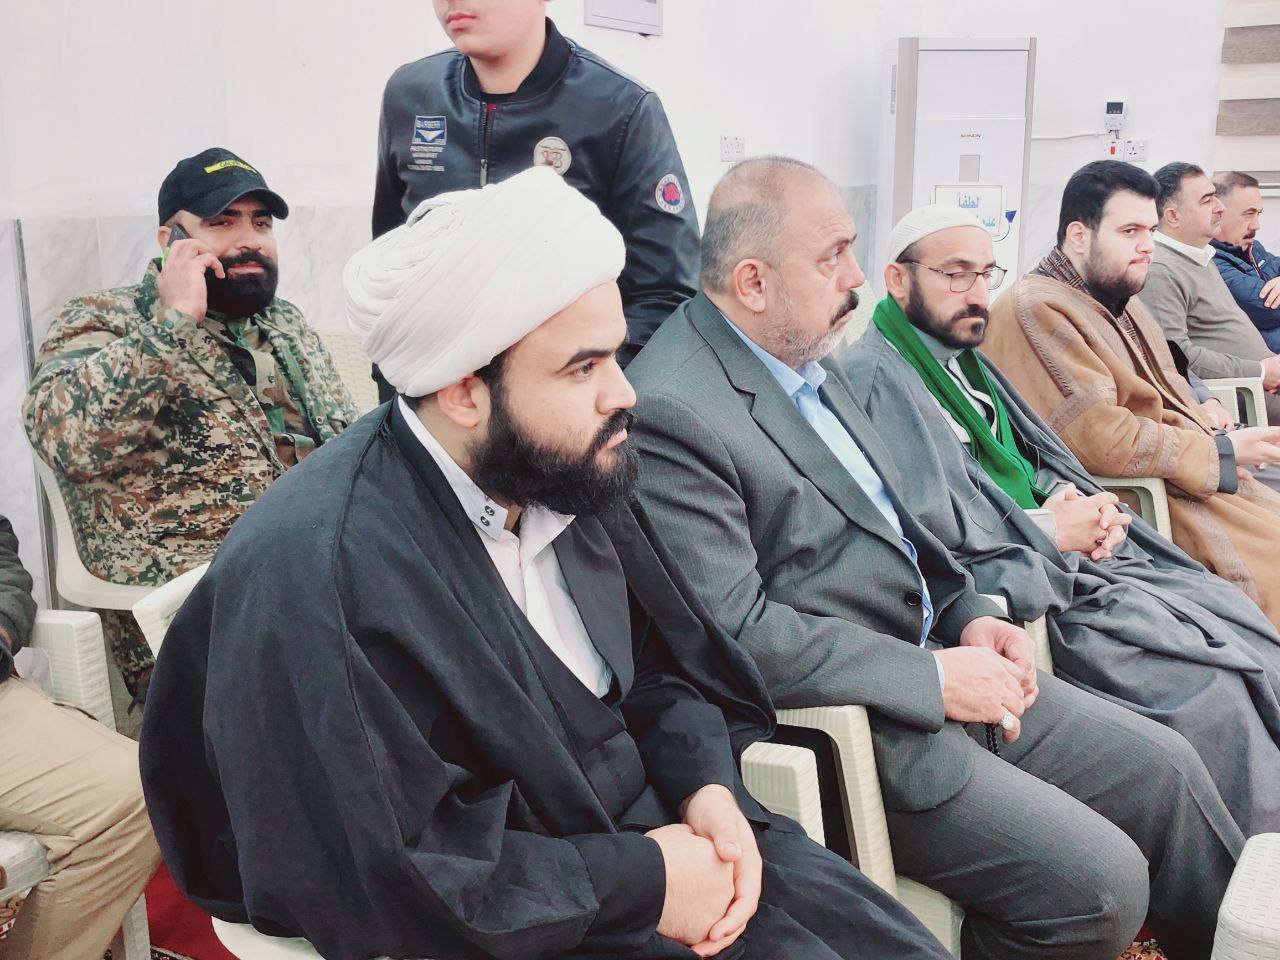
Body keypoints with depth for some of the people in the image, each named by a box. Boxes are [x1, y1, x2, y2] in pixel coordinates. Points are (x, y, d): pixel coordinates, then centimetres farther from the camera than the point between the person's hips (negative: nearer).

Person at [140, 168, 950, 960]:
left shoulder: (560, 475, -3)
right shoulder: (311, 573, -25)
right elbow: (380, 881, -25)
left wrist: (707, 785, -9)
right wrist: (640, 882, -19)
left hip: (656, 829, 6)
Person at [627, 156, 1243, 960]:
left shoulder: (807, 355, 9)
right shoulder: (670, 412, -21)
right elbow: (737, 632, -24)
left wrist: (967, 611, 3)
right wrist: (933, 678, -18)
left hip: (931, 662, 9)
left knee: (1165, 767, 10)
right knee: (1101, 885, -12)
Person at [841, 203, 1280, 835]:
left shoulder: (966, 357, 17)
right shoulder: (872, 377, -14)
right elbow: (918, 534, -23)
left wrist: (1078, 499, 0)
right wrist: (1048, 531, -14)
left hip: (1073, 561, 10)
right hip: (1023, 594, -9)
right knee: (1213, 691, -15)